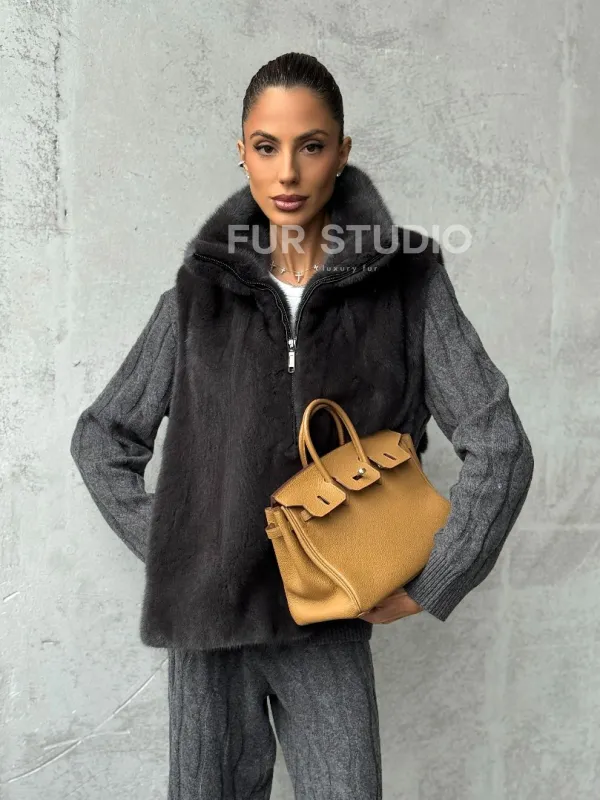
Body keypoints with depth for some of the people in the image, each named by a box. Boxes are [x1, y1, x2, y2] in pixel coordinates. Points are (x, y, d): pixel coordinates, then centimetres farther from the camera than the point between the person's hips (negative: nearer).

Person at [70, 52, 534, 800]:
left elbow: (499, 446, -4)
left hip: (328, 618, -1)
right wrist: (165, 550, 1)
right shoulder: (201, 290, 1)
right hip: (207, 612, 1)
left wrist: (426, 588, -4)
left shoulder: (407, 283, -4)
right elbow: (101, 435, 9)